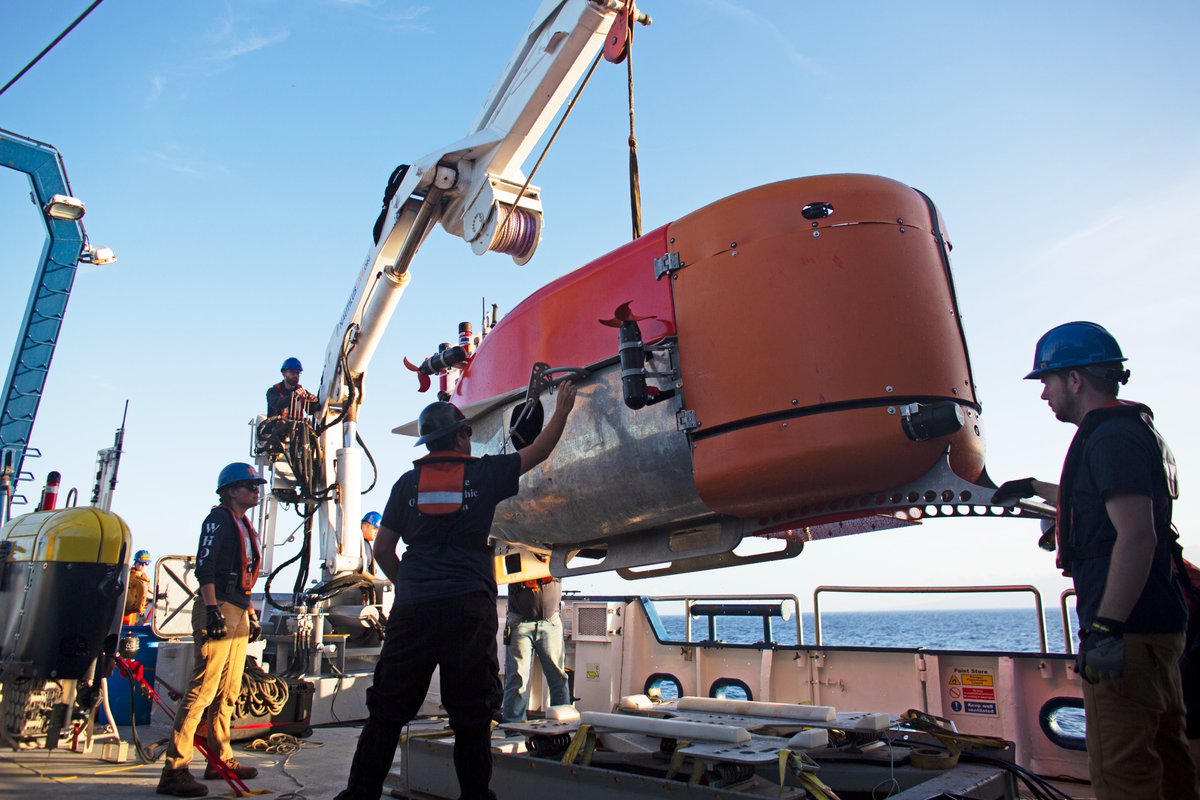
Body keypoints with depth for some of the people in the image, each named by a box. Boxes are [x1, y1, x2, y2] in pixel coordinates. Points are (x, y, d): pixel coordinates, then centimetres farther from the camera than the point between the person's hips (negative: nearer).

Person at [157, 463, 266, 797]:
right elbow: (204, 566, -15)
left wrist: (251, 613, 22)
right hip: (218, 610, -9)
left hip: (238, 613, 9)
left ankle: (221, 760, 22)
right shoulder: (219, 518, -5)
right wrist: (213, 609, -23)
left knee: (228, 692, 13)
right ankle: (174, 770, -6)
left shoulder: (245, 525, 21)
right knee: (203, 690, -11)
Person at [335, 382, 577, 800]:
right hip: (468, 608, -2)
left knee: (386, 714, 9)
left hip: (412, 609, 2)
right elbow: (539, 451, 16)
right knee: (471, 718, 8)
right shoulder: (483, 473, 4)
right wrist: (563, 407, 29)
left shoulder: (408, 482, 9)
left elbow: (383, 550, 12)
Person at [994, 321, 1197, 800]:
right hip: (1159, 626, 11)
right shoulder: (1134, 429, 19)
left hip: (1127, 630, -11)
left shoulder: (1111, 436, -14)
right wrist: (1034, 488, 46)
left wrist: (1106, 627, -28)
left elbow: (1137, 534, -25)